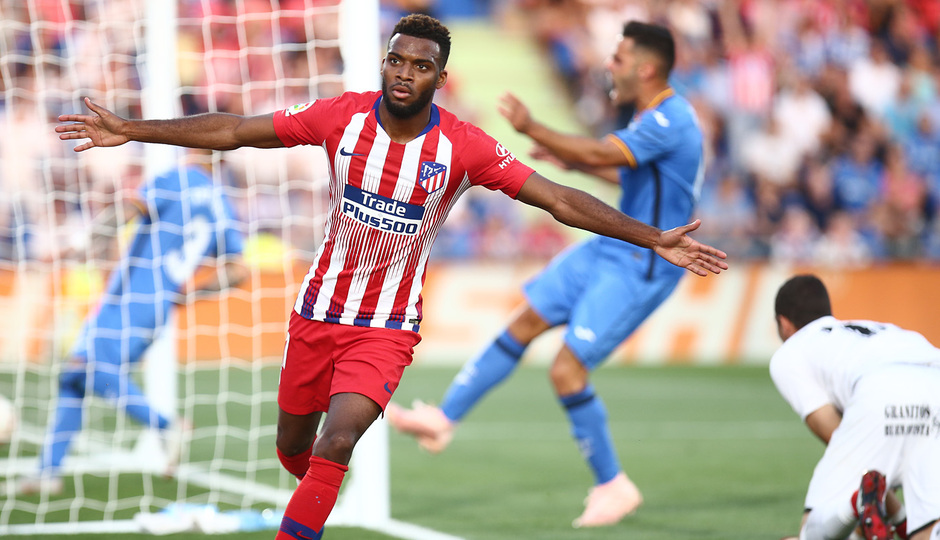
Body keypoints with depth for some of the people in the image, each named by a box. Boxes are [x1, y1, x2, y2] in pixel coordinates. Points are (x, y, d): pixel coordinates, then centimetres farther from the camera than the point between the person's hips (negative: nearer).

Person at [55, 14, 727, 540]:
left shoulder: (463, 146, -14)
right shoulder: (343, 115, -9)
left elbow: (559, 198, -13)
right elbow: (235, 130, -4)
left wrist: (656, 240, -19)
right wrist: (131, 130, -5)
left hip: (388, 326, -3)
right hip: (318, 311, 3)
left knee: (335, 445, -23)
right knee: (293, 448, 15)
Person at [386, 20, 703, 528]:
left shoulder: (670, 121, -23)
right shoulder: (654, 118, 9)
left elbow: (602, 153, -34)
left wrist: (531, 128, -29)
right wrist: (572, 159, 15)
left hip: (641, 267, -10)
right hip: (612, 246, 10)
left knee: (566, 369, -12)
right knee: (524, 323, 8)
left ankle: (613, 486, 2)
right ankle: (443, 419, 14)